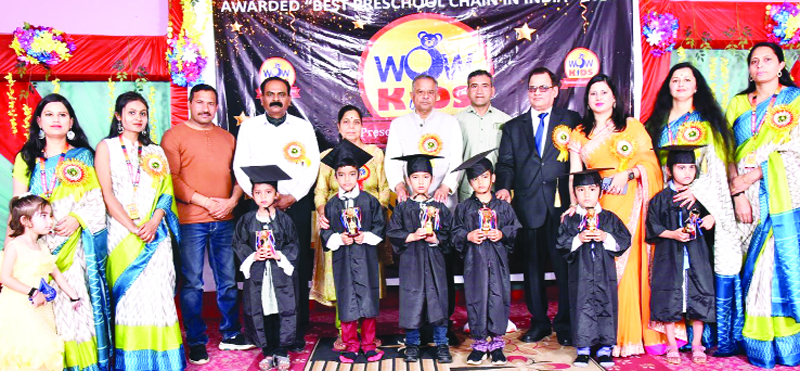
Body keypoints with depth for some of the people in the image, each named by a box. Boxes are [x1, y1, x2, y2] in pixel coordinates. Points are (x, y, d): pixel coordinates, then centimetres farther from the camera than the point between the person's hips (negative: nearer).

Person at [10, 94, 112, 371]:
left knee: (76, 300, -5)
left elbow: (96, 201, 4)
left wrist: (77, 219, -13)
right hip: (37, 242, 2)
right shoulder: (26, 159, 13)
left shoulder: (83, 156, 9)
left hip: (74, 244, -1)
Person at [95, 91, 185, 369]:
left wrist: (153, 223, -10)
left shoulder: (155, 152, 16)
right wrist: (133, 228, -12)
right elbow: (107, 194, -3)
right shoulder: (106, 147, 7)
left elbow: (166, 192, 8)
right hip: (122, 232, -2)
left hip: (155, 233, 2)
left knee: (158, 293, -1)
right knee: (129, 295, -3)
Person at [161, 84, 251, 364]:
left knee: (228, 280, 10)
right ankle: (196, 342, 12)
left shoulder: (227, 137, 16)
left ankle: (230, 335, 23)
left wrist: (232, 201, -3)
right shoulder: (174, 136, 1)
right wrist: (204, 202, -13)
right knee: (192, 283, 1)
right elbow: (171, 178, -7)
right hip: (190, 221, -4)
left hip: (224, 220, 4)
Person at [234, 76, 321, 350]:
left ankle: (298, 332, 6)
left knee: (298, 268, -2)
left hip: (296, 204, 0)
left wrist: (292, 197, -8)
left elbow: (312, 166, 3)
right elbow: (240, 167, 5)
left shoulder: (303, 127, 10)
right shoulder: (249, 127, 11)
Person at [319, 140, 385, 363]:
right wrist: (339, 238, -13)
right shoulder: (332, 204, 3)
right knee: (347, 302, 6)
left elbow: (380, 226, 1)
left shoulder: (369, 201, 0)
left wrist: (366, 236, -15)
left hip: (366, 258, -1)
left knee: (368, 300, 5)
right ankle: (351, 346, 20)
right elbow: (326, 232, 4)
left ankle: (368, 345, 20)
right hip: (343, 260, 1)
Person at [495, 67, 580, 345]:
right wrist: (504, 187, -7)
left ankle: (565, 324, 14)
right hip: (528, 205, 2)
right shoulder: (513, 127, 16)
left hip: (562, 204, -2)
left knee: (565, 265, -1)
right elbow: (505, 163, 11)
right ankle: (539, 322, 20)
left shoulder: (571, 121, 9)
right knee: (532, 266, 8)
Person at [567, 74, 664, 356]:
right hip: (597, 205, 1)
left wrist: (627, 174, -15)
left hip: (630, 204, -1)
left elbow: (650, 161, 2)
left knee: (633, 265, -6)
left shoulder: (632, 126, 11)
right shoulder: (579, 134, 15)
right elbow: (575, 173, 7)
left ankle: (646, 332, 3)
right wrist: (575, 204, -6)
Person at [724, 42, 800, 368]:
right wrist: (737, 193, -6)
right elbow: (729, 154, 8)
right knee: (753, 265, 1)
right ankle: (756, 342, 6)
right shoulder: (738, 105, 16)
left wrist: (750, 177, -11)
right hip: (749, 199, 2)